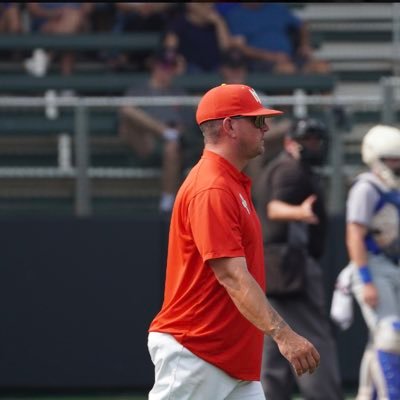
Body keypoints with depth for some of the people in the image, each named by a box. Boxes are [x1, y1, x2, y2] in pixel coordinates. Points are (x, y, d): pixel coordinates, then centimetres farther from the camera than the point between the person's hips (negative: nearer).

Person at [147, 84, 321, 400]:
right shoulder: (212, 190, -17)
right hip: (193, 355, -10)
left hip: (232, 359, 10)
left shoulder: (235, 184, 15)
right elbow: (232, 276, -25)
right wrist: (282, 334, -33)